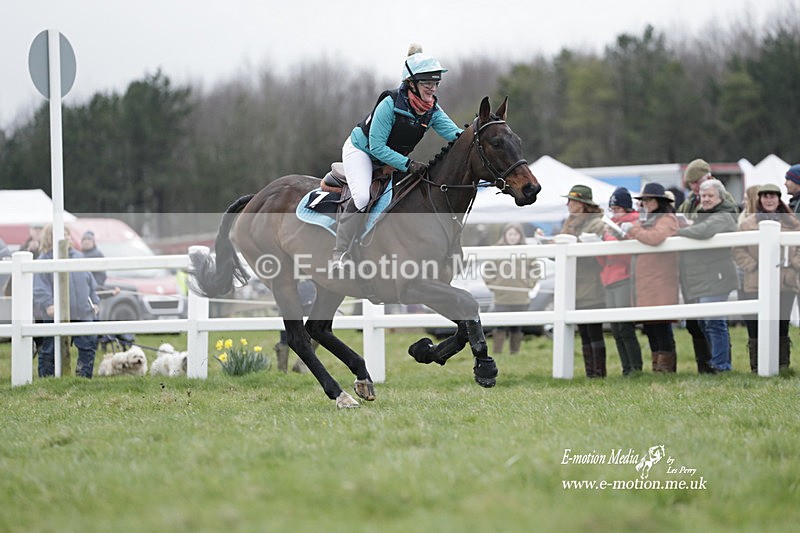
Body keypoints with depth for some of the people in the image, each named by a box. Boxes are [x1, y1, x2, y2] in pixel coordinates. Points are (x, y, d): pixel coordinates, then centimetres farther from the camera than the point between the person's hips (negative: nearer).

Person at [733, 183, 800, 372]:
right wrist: (752, 265, -9)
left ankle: (783, 367, 12)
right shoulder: (748, 224, 5)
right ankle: (756, 368, 1)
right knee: (755, 329, -3)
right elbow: (739, 250, 2)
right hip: (756, 284, -1)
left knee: (781, 328, 6)